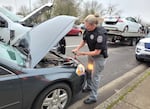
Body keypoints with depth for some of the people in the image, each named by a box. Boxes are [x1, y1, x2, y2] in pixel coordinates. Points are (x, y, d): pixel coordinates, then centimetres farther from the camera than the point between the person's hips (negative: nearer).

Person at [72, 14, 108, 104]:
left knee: (95, 76, 0)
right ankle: (89, 87, 45)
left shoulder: (100, 34, -34)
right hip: (91, 54, 8)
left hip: (99, 56, -8)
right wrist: (77, 49, -9)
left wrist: (82, 53, -25)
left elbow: (97, 52, -29)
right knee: (88, 71, 21)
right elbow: (84, 40, 7)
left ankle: (93, 97, 15)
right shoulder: (87, 30, -11)